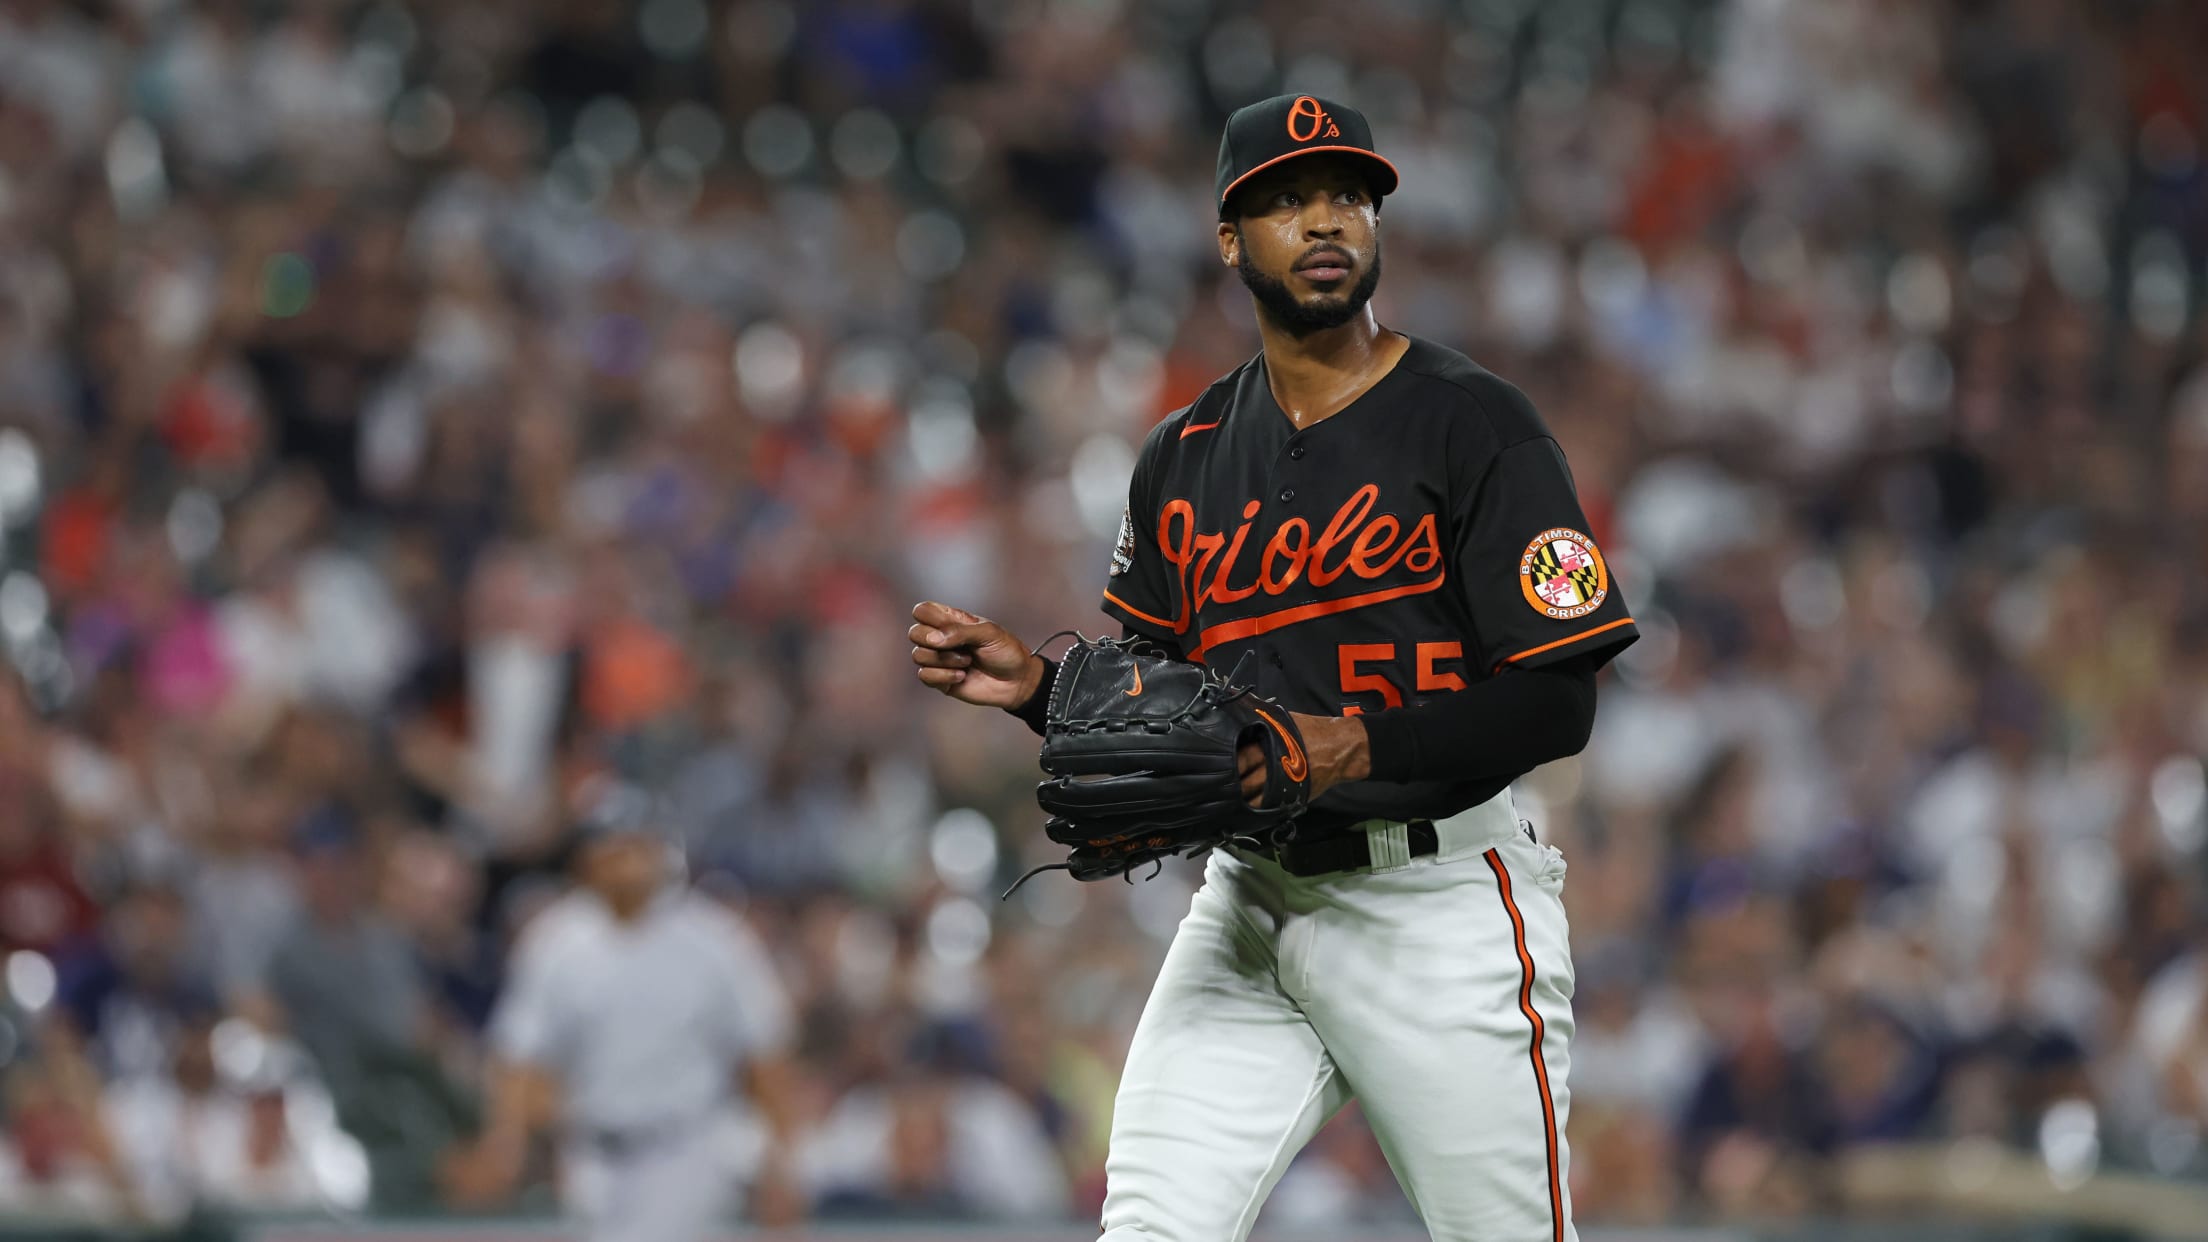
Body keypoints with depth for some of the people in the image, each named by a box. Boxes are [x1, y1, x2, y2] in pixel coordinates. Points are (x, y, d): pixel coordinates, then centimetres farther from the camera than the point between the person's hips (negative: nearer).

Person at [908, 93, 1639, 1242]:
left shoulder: (1474, 426, -5)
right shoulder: (1185, 457, 12)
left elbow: (1559, 704, -11)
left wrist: (1357, 745, -24)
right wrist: (1035, 684, -2)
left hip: (1436, 899, -4)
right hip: (1247, 903, 4)